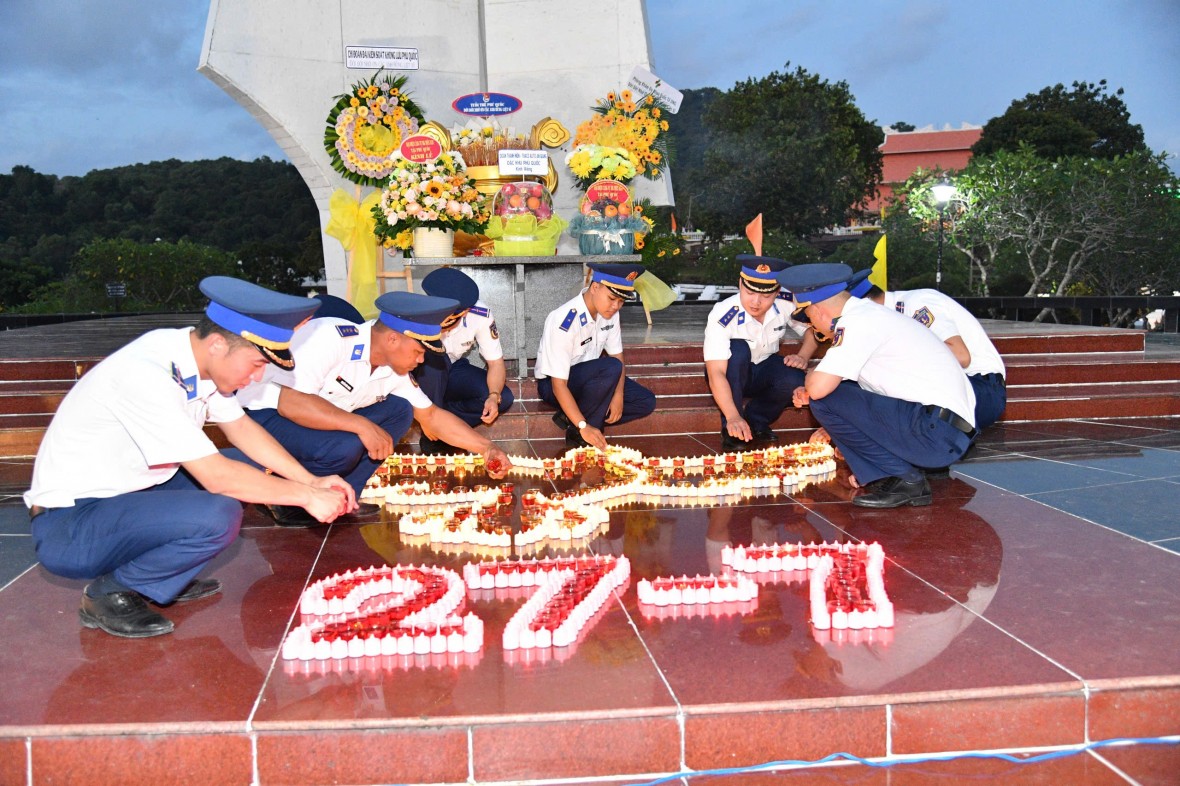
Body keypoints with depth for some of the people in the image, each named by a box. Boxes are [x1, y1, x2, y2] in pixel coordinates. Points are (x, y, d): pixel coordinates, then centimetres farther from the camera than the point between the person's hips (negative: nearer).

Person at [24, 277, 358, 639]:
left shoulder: (196, 354, -3)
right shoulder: (146, 375, -28)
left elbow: (240, 427, 9)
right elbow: (215, 476, -28)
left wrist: (310, 480, -1)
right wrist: (306, 496, -20)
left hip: (127, 494, 9)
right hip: (68, 527, -9)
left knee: (251, 467, 5)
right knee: (216, 517, -30)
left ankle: (162, 580, 8)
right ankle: (108, 592, -5)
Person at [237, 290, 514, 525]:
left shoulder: (395, 372, -4)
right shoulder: (330, 337, -28)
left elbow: (431, 416, 8)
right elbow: (289, 402, -35)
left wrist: (486, 448, 1)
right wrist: (361, 425, -35)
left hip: (322, 421, 8)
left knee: (399, 411, -3)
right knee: (345, 447, -32)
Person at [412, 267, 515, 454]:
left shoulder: (480, 315, -24)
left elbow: (496, 362, -17)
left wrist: (494, 396, -33)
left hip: (454, 371, 2)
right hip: (422, 374, -2)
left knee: (504, 398, -21)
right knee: (435, 357, -37)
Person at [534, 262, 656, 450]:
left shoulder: (609, 311, -7)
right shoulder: (564, 321, -30)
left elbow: (617, 356, 0)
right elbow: (559, 384, -29)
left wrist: (618, 395, -18)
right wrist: (584, 426, -35)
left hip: (588, 379, 8)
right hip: (552, 384, -8)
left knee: (646, 402, -8)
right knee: (610, 368, -34)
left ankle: (571, 419, -7)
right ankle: (577, 434, -18)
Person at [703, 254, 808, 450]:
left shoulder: (787, 304, -20)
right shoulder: (722, 316, -32)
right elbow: (716, 373, -38)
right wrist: (733, 417, -49)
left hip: (764, 371, 3)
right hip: (731, 376, -3)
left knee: (795, 380, -28)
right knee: (738, 349, -35)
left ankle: (756, 421, 1)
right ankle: (730, 429, -22)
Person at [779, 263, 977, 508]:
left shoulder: (857, 323, -12)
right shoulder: (869, 313, 17)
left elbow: (818, 388, -20)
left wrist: (810, 376, 3)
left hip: (936, 431, -10)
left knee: (824, 399, -12)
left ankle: (902, 480, -6)